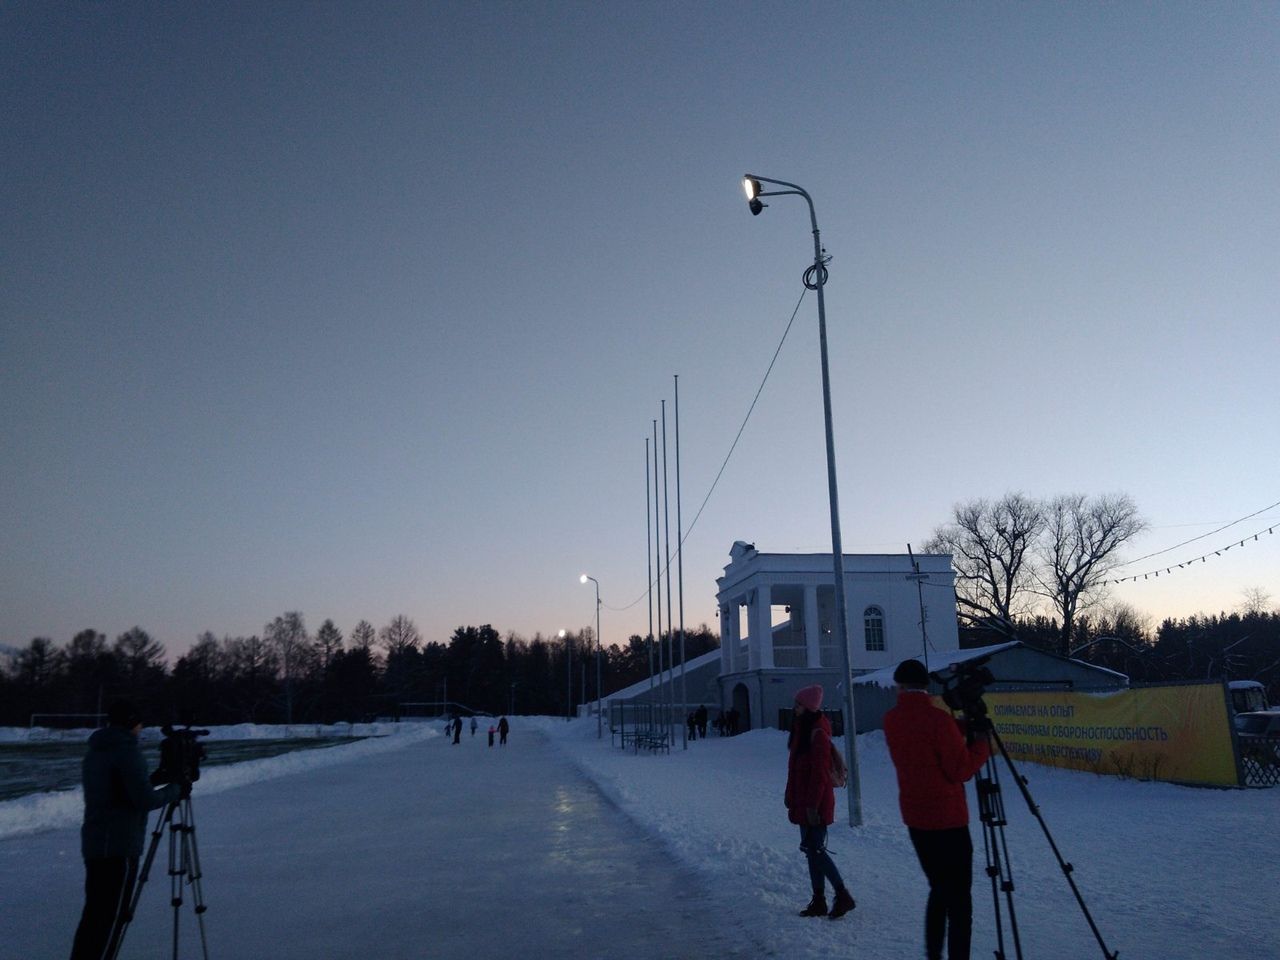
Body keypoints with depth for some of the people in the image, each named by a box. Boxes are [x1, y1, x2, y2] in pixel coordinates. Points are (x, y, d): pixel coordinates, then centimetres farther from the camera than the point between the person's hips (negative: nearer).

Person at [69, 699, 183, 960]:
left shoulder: (94, 752, 13)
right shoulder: (127, 750, -14)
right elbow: (145, 799, -18)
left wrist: (153, 778, 22)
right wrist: (175, 790, -3)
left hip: (93, 843, 9)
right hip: (120, 847, -9)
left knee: (94, 914, 14)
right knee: (110, 917, -4)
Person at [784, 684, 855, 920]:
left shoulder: (818, 734, -17)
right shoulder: (802, 730, 12)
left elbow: (820, 773, -20)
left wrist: (812, 805, -20)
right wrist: (791, 797, 19)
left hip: (815, 805, -9)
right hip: (803, 803, 9)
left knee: (815, 849, -5)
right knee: (812, 850, 12)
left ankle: (843, 896, 6)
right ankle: (818, 901, 19)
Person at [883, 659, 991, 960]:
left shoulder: (891, 720, 2)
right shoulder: (938, 719, -17)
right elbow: (961, 769, -14)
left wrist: (960, 726, 5)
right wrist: (981, 743, 0)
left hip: (914, 817, 6)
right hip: (947, 820, -6)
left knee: (939, 890, 19)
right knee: (959, 898, 0)